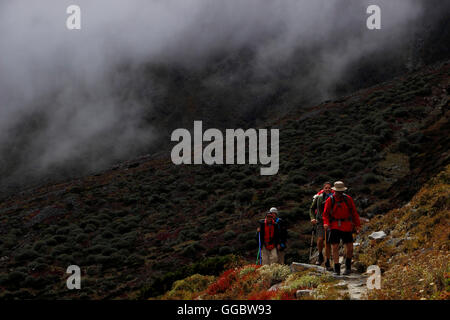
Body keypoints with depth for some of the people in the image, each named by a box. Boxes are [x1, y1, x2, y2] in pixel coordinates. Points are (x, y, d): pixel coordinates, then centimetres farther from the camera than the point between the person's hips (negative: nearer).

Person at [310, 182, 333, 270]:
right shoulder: (318, 197, 4)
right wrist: (312, 218, -3)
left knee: (328, 242, 3)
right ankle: (320, 256, 3)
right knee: (320, 239, -21)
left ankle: (327, 263, 13)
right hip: (320, 221, -1)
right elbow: (312, 209, 13)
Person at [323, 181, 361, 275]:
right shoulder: (330, 200, 1)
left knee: (349, 247, 1)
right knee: (335, 247, -5)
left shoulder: (348, 199, 4)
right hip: (334, 226, -1)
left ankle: (348, 265, 25)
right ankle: (337, 269, 2)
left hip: (346, 227, 1)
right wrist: (326, 223, -17)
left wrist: (357, 225, 6)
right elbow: (326, 213, 1)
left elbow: (354, 212, 9)